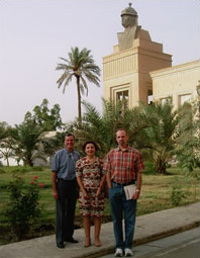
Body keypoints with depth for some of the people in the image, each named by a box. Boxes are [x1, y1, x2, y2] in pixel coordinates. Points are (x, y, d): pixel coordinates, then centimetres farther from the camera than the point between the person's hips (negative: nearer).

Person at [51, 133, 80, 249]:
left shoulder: (77, 155, 7)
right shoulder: (59, 154, -4)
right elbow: (54, 172, -5)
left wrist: (79, 187, 7)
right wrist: (54, 190, -9)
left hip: (73, 184, 4)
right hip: (62, 184, -4)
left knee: (71, 211, 12)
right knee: (61, 212, 1)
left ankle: (68, 235, 25)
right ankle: (60, 239, 9)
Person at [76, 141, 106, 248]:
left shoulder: (100, 161, 1)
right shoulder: (80, 162, 2)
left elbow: (104, 176, 0)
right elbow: (78, 177, 0)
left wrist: (100, 189, -9)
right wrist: (83, 191, -8)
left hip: (98, 191, 0)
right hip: (85, 191, 0)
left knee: (97, 214, 3)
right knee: (86, 214, 4)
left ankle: (97, 237, 15)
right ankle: (87, 238, 15)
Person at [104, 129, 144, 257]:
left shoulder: (135, 154, -1)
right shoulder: (111, 154, 5)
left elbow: (139, 174, -1)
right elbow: (108, 173, 7)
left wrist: (138, 190, -7)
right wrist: (110, 189, 0)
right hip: (115, 188, 2)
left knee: (130, 218, 4)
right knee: (116, 218, 9)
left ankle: (128, 246, 17)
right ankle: (119, 246, 20)